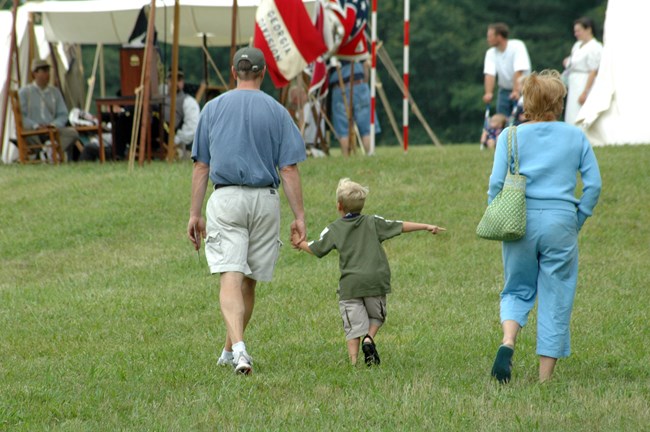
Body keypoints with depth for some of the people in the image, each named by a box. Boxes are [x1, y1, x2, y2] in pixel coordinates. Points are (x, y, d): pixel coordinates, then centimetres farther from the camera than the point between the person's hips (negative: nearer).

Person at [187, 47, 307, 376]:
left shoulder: (213, 108, 6)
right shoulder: (276, 112, 2)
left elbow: (201, 166, 7)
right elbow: (289, 169, -1)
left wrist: (195, 213, 10)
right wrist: (299, 216, 0)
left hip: (225, 200, -1)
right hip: (264, 200, 1)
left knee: (230, 278, -10)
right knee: (249, 280, 14)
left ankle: (238, 347, -29)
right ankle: (230, 350, 25)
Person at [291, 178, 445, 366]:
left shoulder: (333, 229, 6)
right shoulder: (373, 223, 8)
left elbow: (316, 249, 11)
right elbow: (400, 226, 7)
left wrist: (300, 243, 31)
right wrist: (426, 227, 13)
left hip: (349, 285, -1)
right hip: (375, 280, 1)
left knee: (353, 325, 1)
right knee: (376, 315, 20)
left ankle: (353, 361, -8)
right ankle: (369, 338, -6)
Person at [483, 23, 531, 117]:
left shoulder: (517, 46, -18)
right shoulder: (491, 53, -4)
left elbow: (519, 71, -27)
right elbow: (489, 74, -17)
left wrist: (516, 91, -36)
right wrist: (488, 93, -32)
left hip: (520, 89, -4)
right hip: (504, 90, 4)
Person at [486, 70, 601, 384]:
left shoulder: (510, 136, 2)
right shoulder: (575, 137, 4)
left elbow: (496, 183, -3)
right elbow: (593, 184, 0)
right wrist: (578, 221, 10)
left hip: (520, 224, 1)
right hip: (560, 223, -1)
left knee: (517, 290, 17)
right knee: (555, 300, 7)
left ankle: (507, 343, -11)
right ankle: (545, 377, 7)